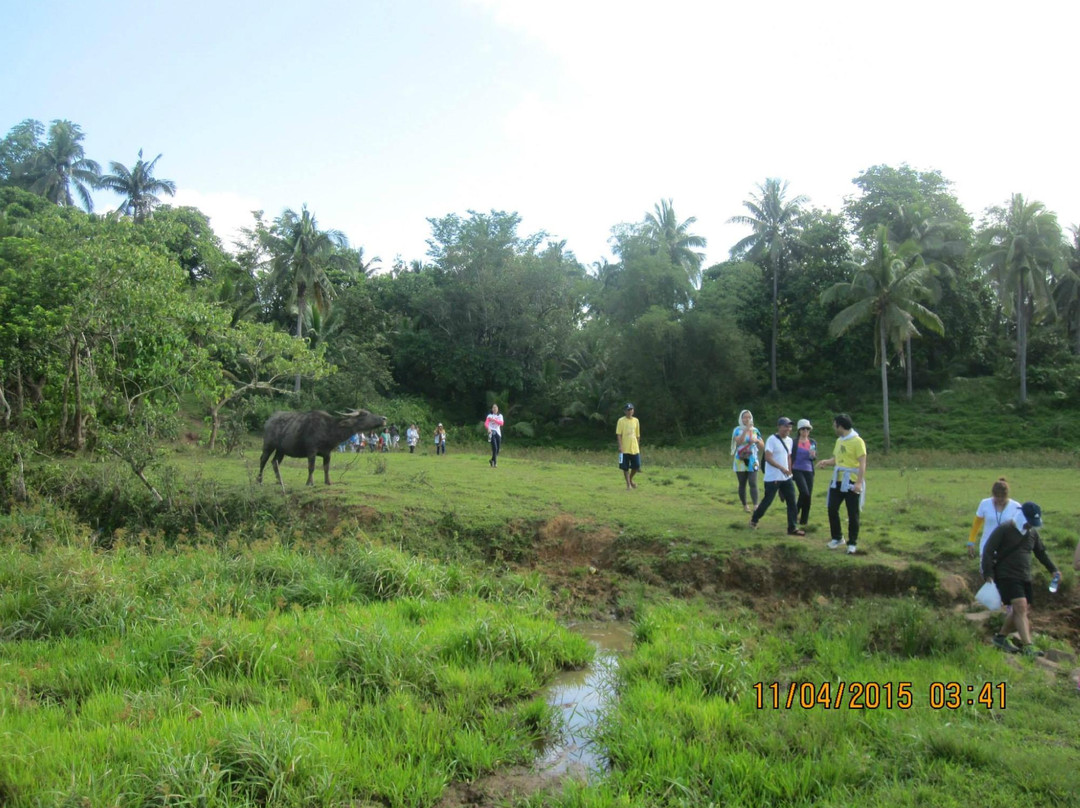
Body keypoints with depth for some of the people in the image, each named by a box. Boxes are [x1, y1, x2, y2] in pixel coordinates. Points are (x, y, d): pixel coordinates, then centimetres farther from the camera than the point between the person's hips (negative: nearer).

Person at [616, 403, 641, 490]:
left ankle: (631, 479, 28)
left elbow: (638, 435, 15)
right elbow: (618, 434, -6)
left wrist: (638, 446, 14)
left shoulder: (636, 420, 10)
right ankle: (628, 484, 11)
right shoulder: (621, 421, -3)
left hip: (635, 448, 4)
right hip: (625, 449, -4)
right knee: (625, 467, 0)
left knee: (637, 466, 2)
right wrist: (620, 446, -15)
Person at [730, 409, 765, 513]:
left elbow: (762, 447, 10)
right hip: (740, 461, -1)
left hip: (752, 461, 1)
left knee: (753, 483, -12)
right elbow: (738, 442, -21)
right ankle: (745, 505, 18)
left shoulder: (755, 430, 8)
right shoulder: (737, 430, -1)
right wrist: (746, 429, -22)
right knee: (742, 484, 6)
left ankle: (756, 505, -20)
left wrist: (757, 440, -11)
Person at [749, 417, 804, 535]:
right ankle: (754, 519, 23)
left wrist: (789, 472, 12)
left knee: (791, 502, 2)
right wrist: (782, 468, -27)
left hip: (786, 478, 7)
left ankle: (792, 528, 7)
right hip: (772, 478, -7)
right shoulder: (772, 439, -14)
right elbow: (768, 458, -21)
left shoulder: (789, 440, 11)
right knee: (767, 500, 1)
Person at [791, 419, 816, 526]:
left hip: (809, 471, 4)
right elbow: (789, 456, 1)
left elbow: (815, 457, 7)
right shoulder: (794, 442, -3)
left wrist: (813, 455, -17)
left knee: (808, 495, 3)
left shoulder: (813, 442, 9)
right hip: (797, 470, -4)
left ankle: (804, 521, 14)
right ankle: (795, 511, 4)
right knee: (805, 492, -21)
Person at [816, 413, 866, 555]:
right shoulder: (839, 440, 11)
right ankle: (837, 538, 25)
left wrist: (859, 482, -23)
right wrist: (826, 462, 1)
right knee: (832, 509, 8)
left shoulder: (857, 441, -13)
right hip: (837, 481, 7)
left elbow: (862, 463, -16)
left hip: (851, 483, -7)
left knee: (853, 514, 3)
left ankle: (852, 543, 15)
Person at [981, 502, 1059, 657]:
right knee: (1020, 607, -18)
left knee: (1022, 611, 8)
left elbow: (1041, 552, 29)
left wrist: (1053, 569, 25)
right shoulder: (1003, 530, -10)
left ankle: (1001, 637, 23)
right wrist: (988, 574, -17)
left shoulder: (1033, 533, 12)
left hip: (1025, 578, 8)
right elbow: (988, 551, -12)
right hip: (1006, 576, -8)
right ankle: (1027, 647, -21)